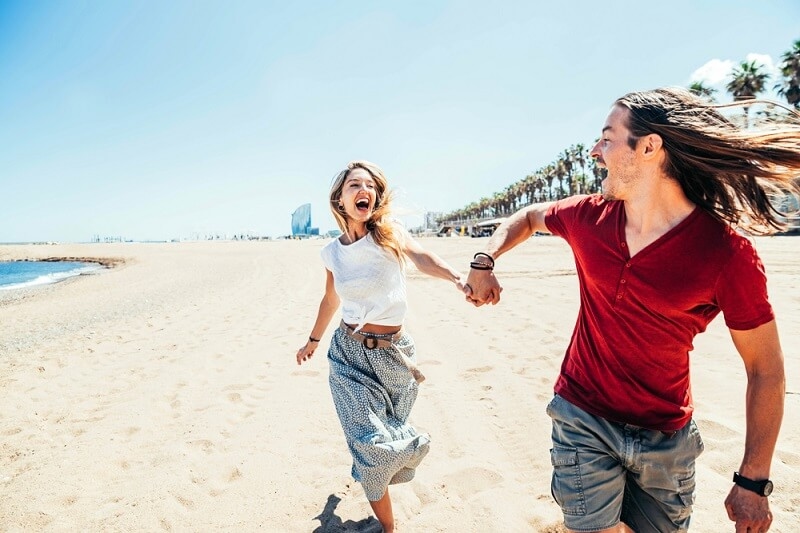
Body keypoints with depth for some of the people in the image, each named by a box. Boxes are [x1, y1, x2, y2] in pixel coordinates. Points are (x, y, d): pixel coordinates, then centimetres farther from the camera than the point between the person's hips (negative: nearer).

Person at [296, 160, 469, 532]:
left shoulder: (389, 233, -7)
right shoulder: (332, 252, 1)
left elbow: (420, 257, -29)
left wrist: (458, 278, -50)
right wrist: (313, 340, 30)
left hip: (394, 352, 0)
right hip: (349, 354, 1)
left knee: (385, 443, 14)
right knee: (374, 443, -8)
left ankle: (364, 471, 51)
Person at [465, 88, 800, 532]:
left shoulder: (727, 252, -19)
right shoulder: (589, 217, -9)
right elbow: (528, 217, 13)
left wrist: (754, 481, -7)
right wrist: (484, 263, -2)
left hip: (666, 439, -1)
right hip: (583, 420, 1)